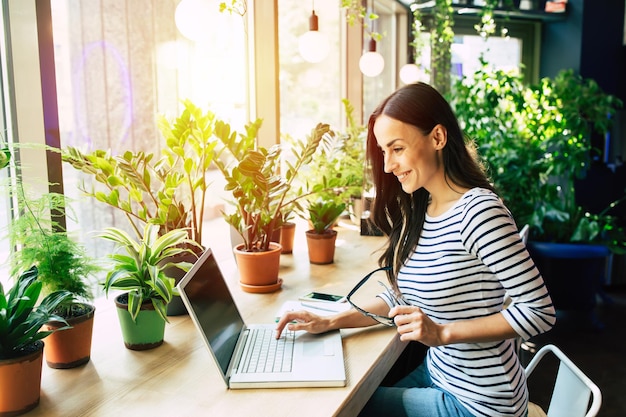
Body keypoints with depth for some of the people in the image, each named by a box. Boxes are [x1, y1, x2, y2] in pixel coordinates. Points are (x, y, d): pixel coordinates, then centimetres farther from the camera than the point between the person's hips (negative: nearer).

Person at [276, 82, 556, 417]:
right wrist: (330, 322, -4)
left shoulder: (477, 209, -24)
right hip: (436, 374, 7)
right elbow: (403, 297, 6)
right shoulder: (419, 211, 1)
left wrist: (443, 332, -25)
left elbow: (540, 311, -22)